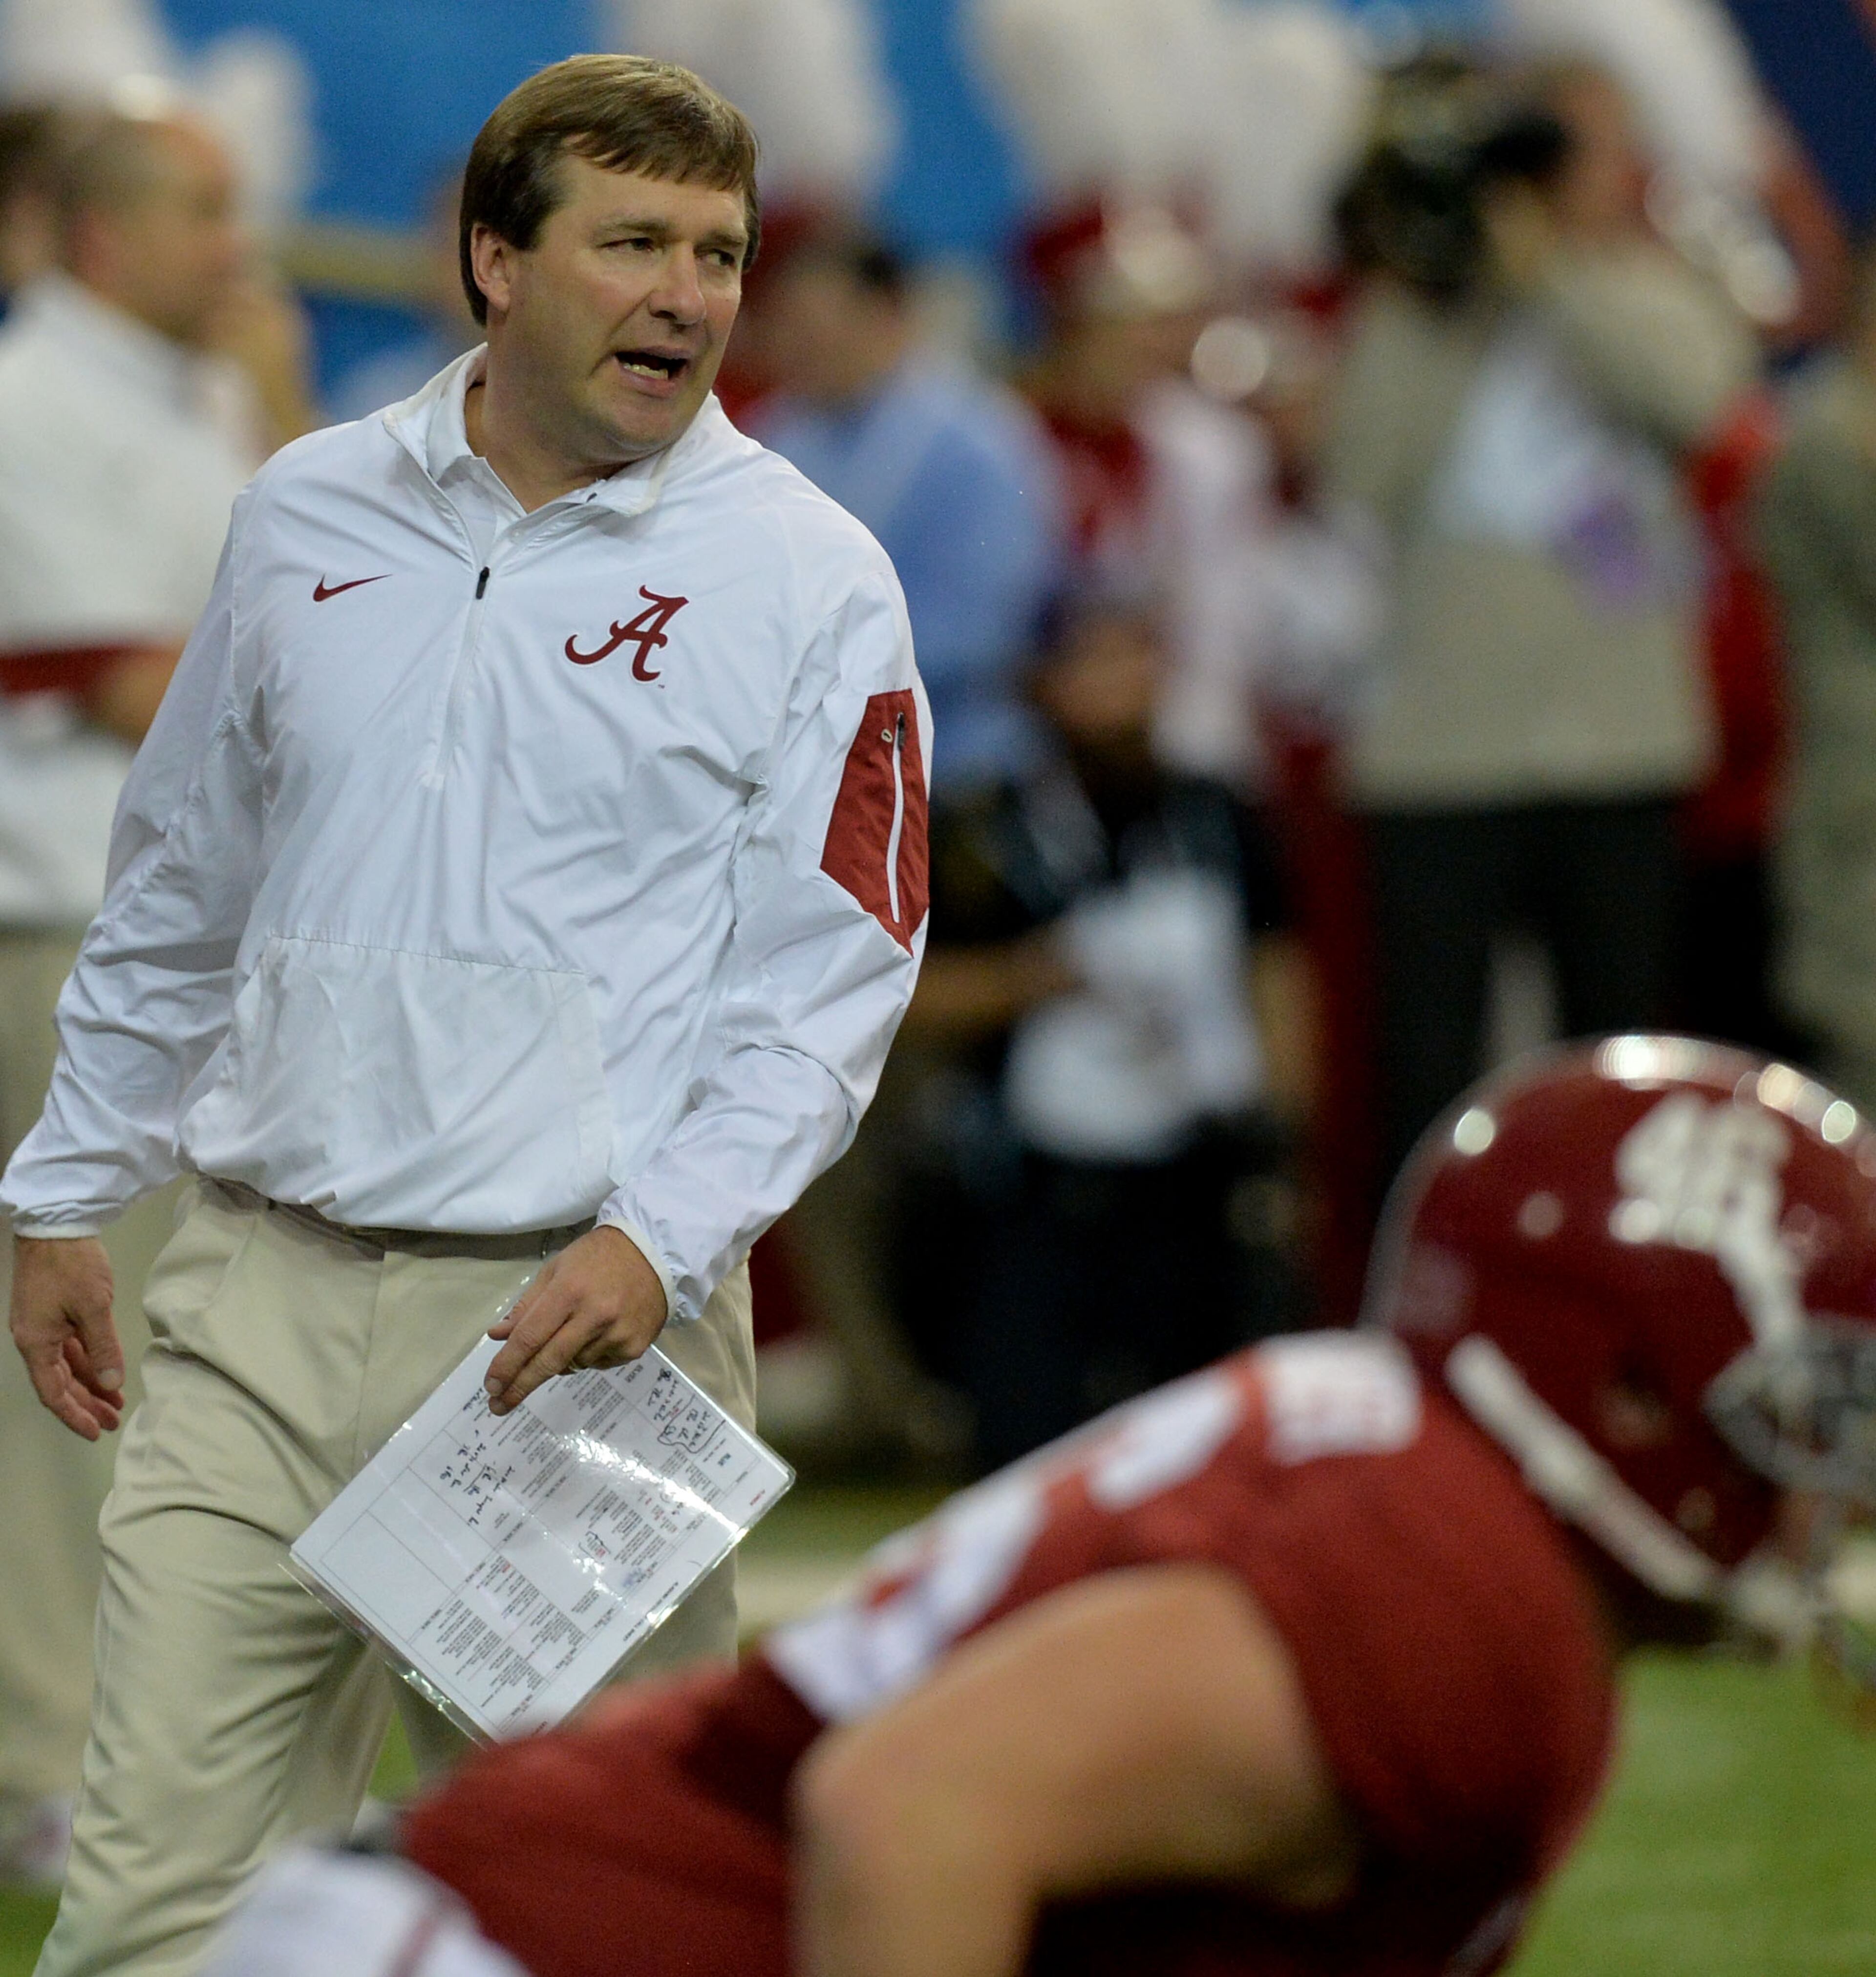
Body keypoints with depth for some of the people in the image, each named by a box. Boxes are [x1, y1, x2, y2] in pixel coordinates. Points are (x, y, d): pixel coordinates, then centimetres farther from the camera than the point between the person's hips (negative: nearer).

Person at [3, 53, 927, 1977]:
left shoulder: (807, 580, -1)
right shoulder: (308, 519, 11)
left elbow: (829, 978, -4)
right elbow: (175, 894, 21)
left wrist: (662, 1242, -17)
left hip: (579, 1318, -3)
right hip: (261, 1302, 3)